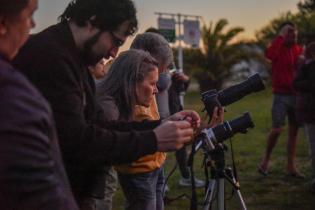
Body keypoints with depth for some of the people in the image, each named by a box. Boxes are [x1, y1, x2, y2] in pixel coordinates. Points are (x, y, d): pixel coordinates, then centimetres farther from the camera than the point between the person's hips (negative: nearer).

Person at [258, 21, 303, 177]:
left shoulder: (299, 50, 10)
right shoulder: (278, 48, -4)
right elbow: (269, 54, -29)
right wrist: (281, 35, -22)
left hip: (296, 95, 5)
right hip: (281, 95, -5)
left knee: (293, 130, 6)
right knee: (277, 129, -9)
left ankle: (291, 166, 13)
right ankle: (265, 160, 10)